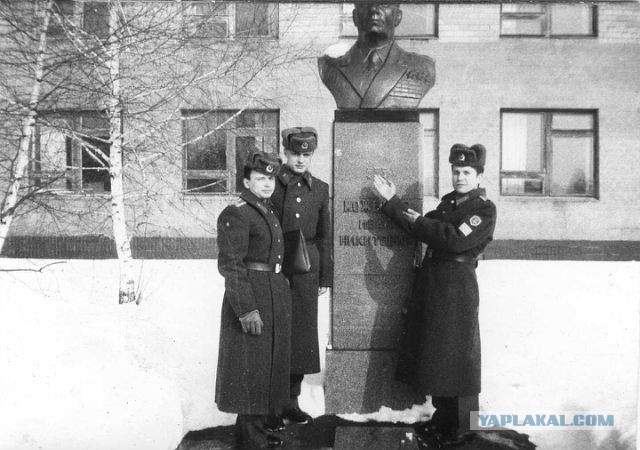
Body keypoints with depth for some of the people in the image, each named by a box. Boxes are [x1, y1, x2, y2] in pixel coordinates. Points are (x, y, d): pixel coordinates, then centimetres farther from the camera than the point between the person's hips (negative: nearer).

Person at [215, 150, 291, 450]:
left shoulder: (267, 210, 13)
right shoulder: (235, 215, -15)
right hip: (251, 296, -9)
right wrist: (246, 309, -23)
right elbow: (230, 265, -19)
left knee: (268, 363, 17)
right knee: (251, 367, 0)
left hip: (274, 294, 9)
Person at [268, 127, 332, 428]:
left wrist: (325, 277, 9)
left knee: (302, 336, 8)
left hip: (306, 271, 4)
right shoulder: (271, 185, -2)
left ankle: (291, 401, 22)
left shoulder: (320, 189, 10)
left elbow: (324, 236, 12)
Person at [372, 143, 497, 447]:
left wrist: (420, 221, -13)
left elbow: (455, 240, -21)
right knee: (433, 352, 14)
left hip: (456, 287, -8)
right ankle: (442, 419, 29)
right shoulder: (448, 203, 15)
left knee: (456, 356, 1)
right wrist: (392, 202, 9)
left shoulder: (484, 209, -8)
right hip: (431, 283, 8)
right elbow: (420, 230, 13)